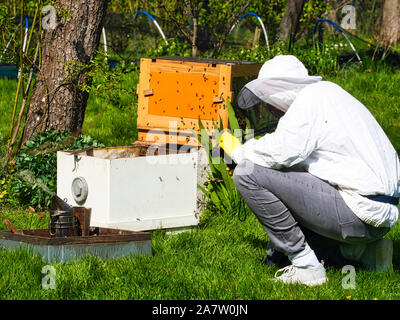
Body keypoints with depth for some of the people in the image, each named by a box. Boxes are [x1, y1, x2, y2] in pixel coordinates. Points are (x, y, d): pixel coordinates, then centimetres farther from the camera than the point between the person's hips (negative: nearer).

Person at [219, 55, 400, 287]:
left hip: (362, 212, -10)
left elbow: (280, 152, -20)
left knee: (248, 174, -14)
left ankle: (305, 266, -11)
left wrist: (239, 151, -2)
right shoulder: (328, 93, 21)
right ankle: (361, 249, 14)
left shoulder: (311, 99, -9)